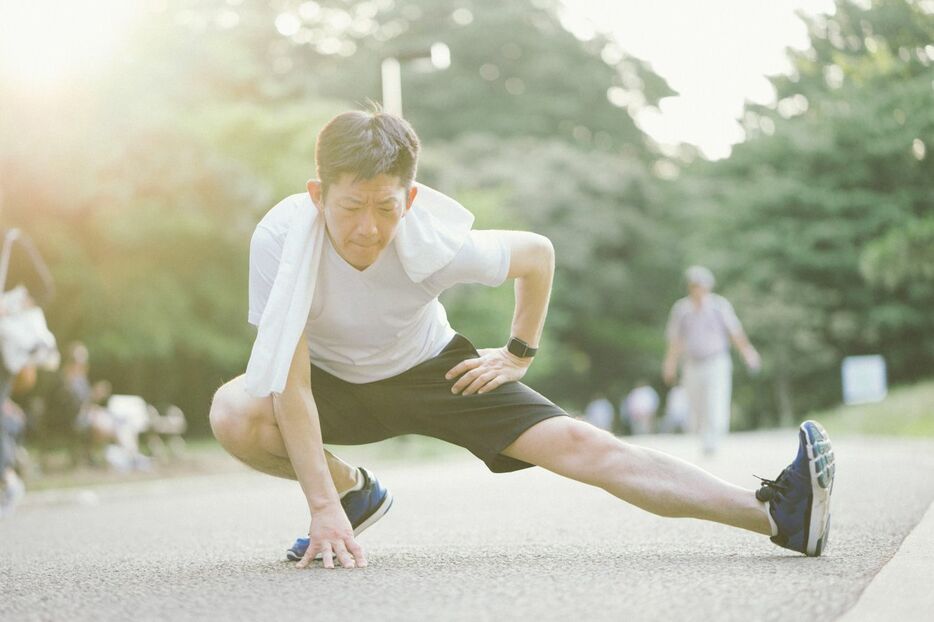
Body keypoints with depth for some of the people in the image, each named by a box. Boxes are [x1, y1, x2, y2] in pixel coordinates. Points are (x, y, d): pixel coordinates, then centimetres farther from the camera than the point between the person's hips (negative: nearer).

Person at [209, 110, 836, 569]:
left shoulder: (436, 243, -30)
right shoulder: (281, 237, -33)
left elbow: (537, 253, -8)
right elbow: (291, 382, -33)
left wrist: (519, 356, -3)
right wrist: (324, 507, -39)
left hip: (429, 367, -1)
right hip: (333, 379, 1)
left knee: (575, 444, -18)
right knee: (233, 414, -30)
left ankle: (778, 513, -24)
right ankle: (355, 491, -1)